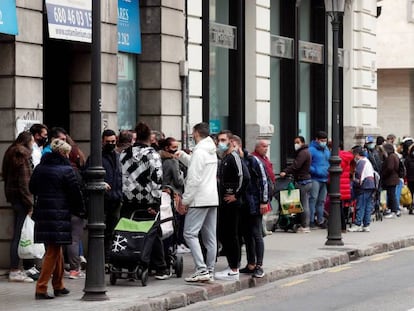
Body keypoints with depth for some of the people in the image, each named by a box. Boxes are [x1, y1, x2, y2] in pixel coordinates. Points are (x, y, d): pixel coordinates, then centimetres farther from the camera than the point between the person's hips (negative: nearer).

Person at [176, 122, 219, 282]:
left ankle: (201, 269, -17)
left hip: (199, 200, -9)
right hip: (213, 198, 9)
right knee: (210, 237, 9)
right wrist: (182, 155, 24)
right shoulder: (212, 152, 15)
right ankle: (209, 270, 12)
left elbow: (194, 179, -18)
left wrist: (185, 200, -13)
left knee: (190, 233, -9)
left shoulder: (199, 152, -14)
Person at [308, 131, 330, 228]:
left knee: (321, 201, 12)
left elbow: (329, 162, 27)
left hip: (325, 179, 7)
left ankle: (320, 220, 18)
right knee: (313, 199, -12)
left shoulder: (326, 150, 17)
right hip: (315, 179, -7)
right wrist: (316, 171, -19)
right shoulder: (311, 150, -7)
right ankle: (311, 220, -11)